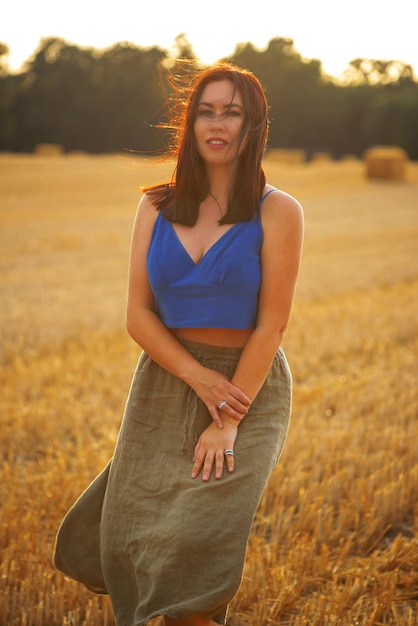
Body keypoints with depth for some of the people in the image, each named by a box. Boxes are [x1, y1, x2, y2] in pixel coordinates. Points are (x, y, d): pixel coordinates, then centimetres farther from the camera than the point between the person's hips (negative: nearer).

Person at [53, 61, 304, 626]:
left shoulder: (277, 212, -5)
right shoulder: (156, 208, 6)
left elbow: (271, 325, -9)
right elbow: (139, 315, 1)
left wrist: (228, 421, -15)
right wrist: (200, 378, -13)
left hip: (249, 388, -3)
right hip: (164, 384, 4)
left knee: (200, 539, -19)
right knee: (128, 544, 0)